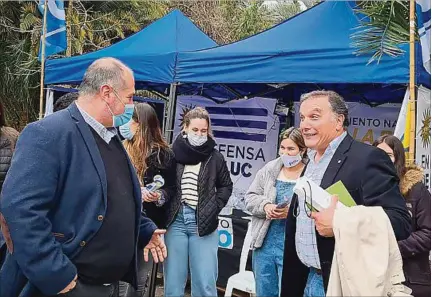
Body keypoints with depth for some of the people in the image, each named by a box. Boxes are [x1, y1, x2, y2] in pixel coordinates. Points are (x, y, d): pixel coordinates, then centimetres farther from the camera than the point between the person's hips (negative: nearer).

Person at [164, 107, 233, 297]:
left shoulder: (215, 157, 3)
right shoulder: (173, 152, 0)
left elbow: (226, 186, 13)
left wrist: (214, 208, 2)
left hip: (203, 223, 0)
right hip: (176, 220, 0)